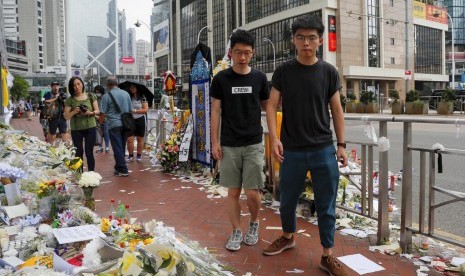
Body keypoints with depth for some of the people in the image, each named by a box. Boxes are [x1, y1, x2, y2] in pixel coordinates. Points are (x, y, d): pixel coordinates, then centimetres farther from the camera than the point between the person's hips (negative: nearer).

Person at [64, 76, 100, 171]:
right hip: (76, 129, 0)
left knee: (89, 152, 0)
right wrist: (74, 112, -18)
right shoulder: (70, 100, 1)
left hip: (90, 128, 0)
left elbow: (97, 111, 6)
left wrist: (90, 113, -14)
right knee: (79, 153, 5)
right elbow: (66, 116, 2)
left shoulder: (91, 97, 4)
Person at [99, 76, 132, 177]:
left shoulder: (106, 96, -6)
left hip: (114, 125, -4)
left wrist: (100, 123, 11)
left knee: (117, 148, 0)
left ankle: (123, 170, -1)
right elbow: (130, 110, 13)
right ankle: (119, 167, 24)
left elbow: (103, 114, -5)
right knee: (122, 147, 14)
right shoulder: (126, 94, 6)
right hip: (125, 124, 5)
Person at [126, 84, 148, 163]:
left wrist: (135, 111, -16)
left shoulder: (142, 97, -6)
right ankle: (130, 155, 12)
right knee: (129, 139, -3)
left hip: (140, 120, -2)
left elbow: (145, 109, -10)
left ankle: (139, 155, 20)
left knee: (140, 139, 8)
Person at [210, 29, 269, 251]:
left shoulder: (259, 78, 3)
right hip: (229, 145, 0)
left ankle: (254, 223, 27)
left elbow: (266, 106, 13)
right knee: (233, 191, 6)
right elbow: (216, 111, 2)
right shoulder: (221, 79, 0)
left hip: (253, 144, 0)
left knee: (252, 192, -2)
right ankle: (236, 231, 23)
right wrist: (215, 141, -2)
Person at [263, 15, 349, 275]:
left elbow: (337, 110, 5)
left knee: (326, 205, 5)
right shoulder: (283, 71, 1)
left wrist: (341, 144, 1)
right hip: (292, 150, 1)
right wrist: (274, 138, -14)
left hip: (324, 150, 0)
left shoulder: (329, 72, 1)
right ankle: (288, 237, 40)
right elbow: (272, 106, 0)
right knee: (287, 200, 14)